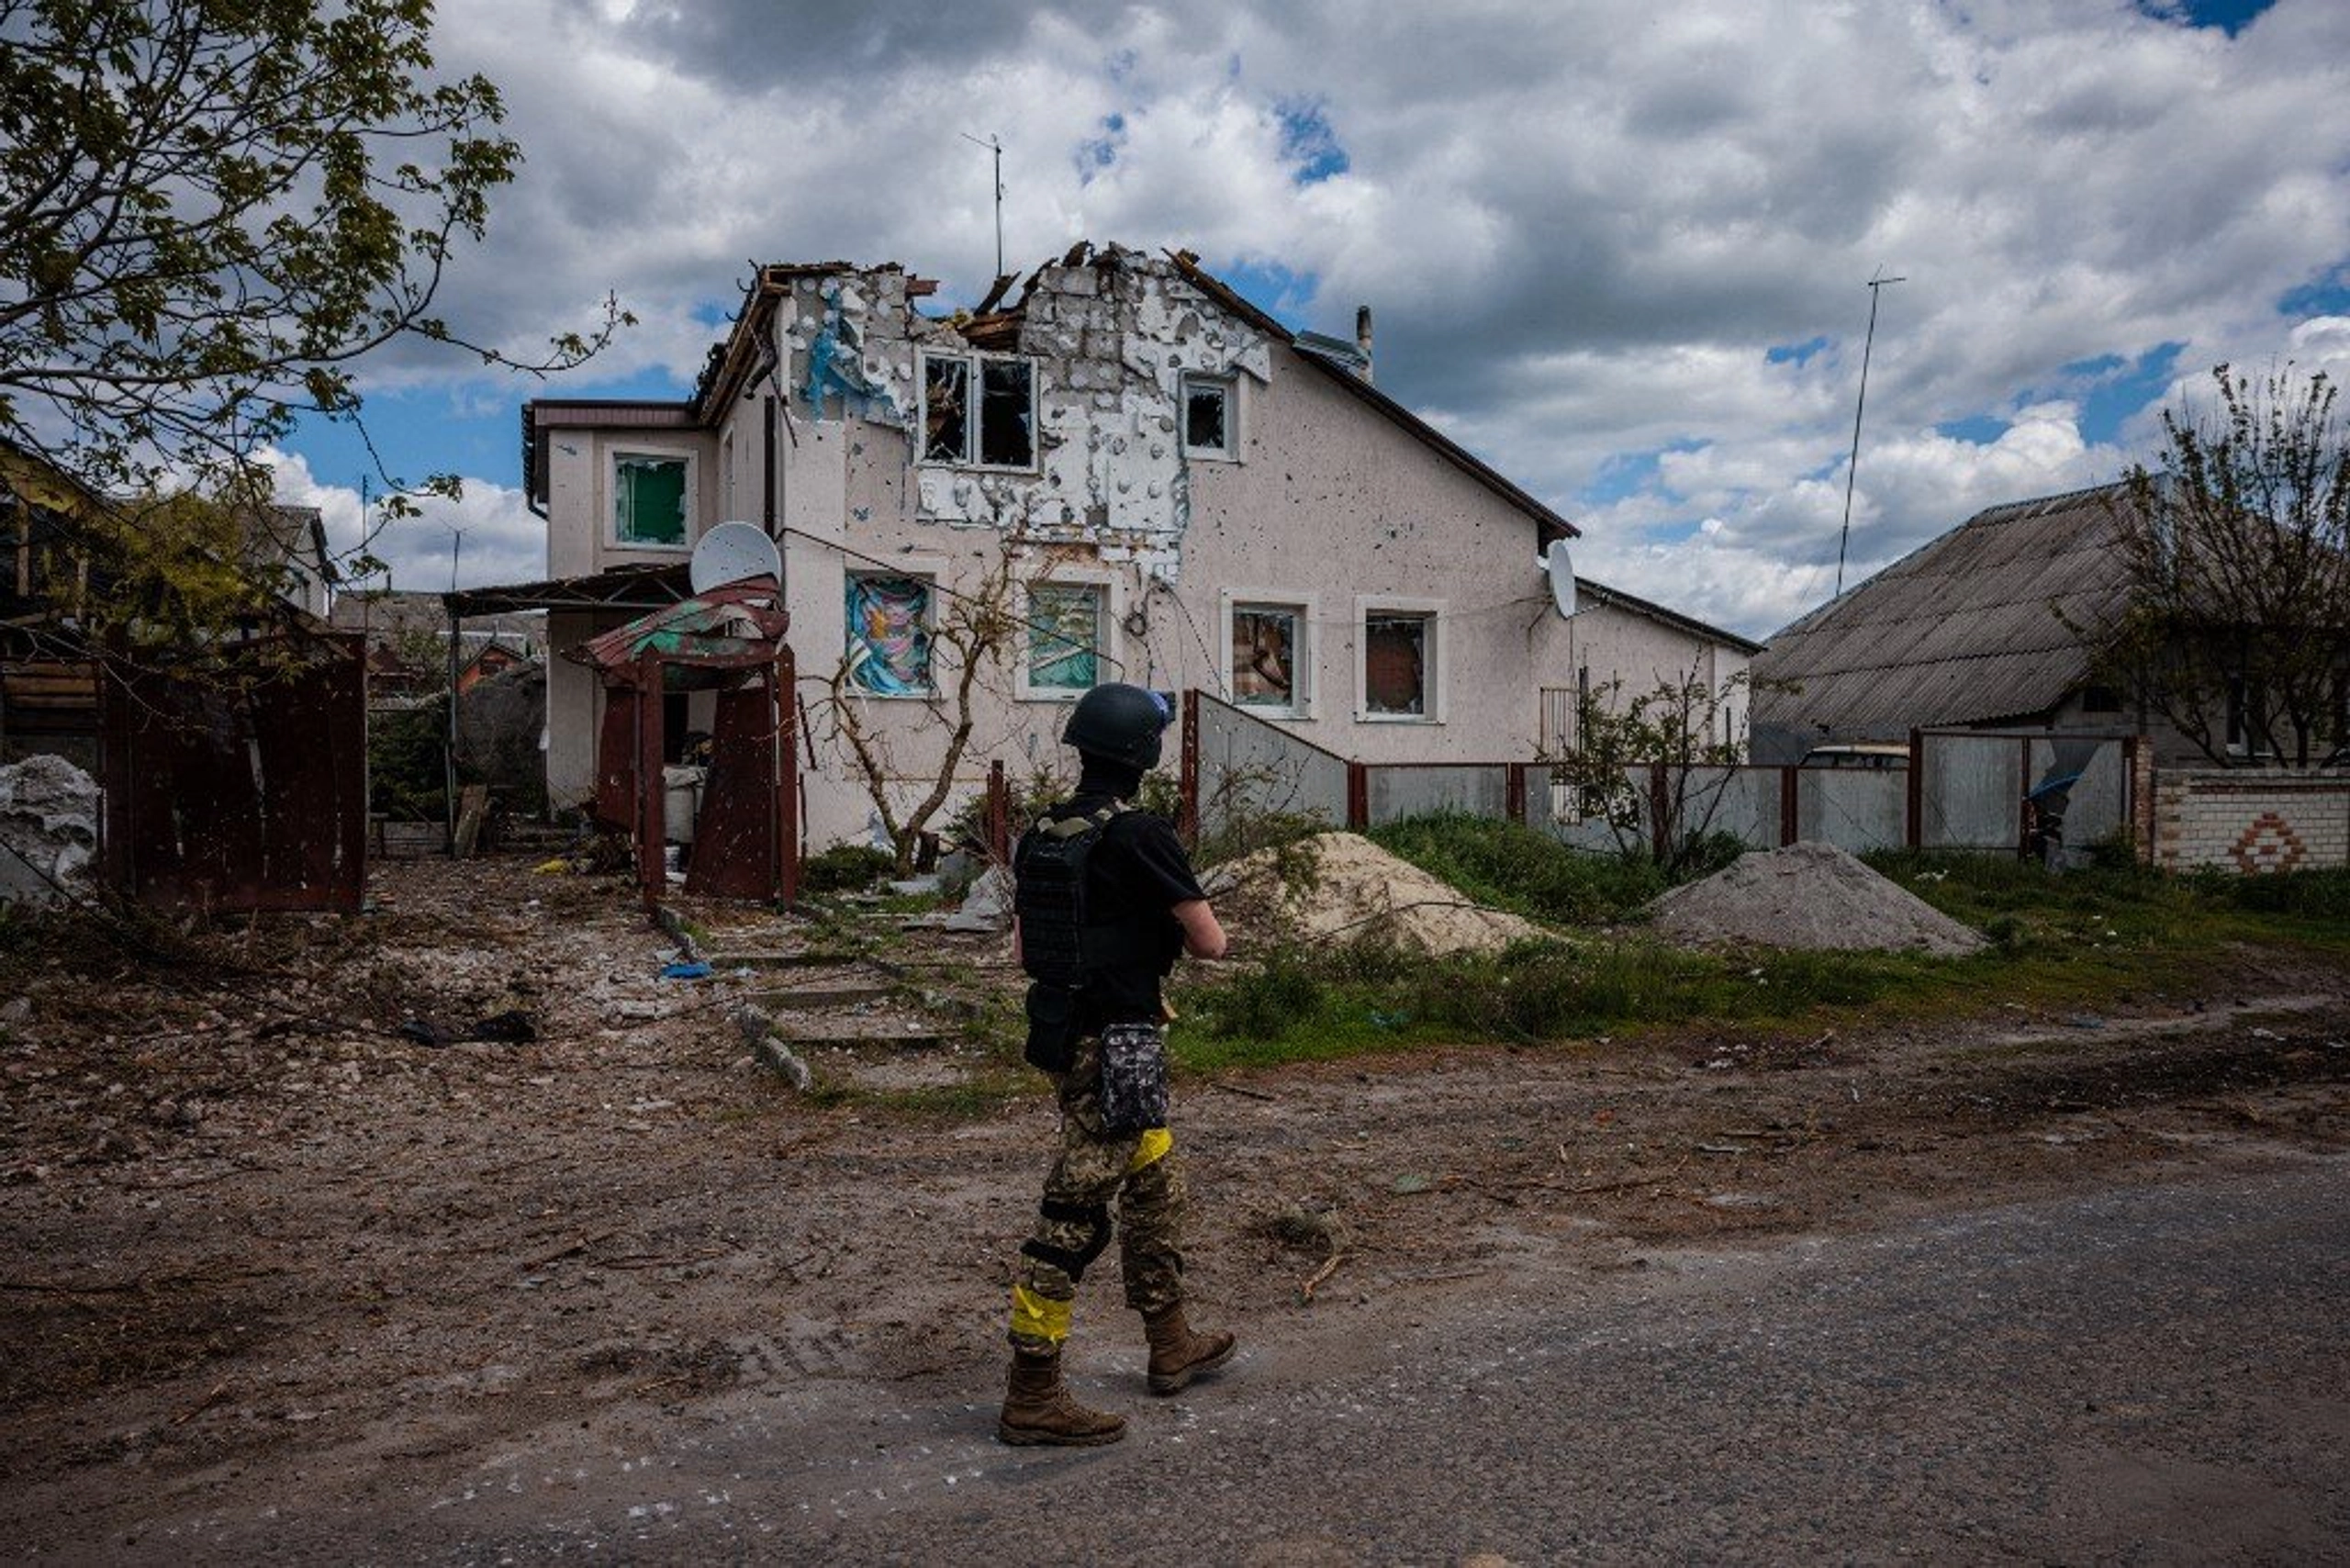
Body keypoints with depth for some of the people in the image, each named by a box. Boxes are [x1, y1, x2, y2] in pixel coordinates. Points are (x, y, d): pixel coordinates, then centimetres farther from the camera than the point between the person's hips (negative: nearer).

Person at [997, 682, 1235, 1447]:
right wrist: (1178, 925, 9)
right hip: (1116, 1043, -9)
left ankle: (1172, 1346, 35)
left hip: (1062, 1032, 9)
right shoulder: (1141, 837, -17)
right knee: (1075, 1213, -2)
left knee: (1156, 1188, 21)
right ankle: (1032, 1396, 7)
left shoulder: (1040, 835, 7)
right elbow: (1209, 942, -11)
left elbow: (1023, 947, 15)